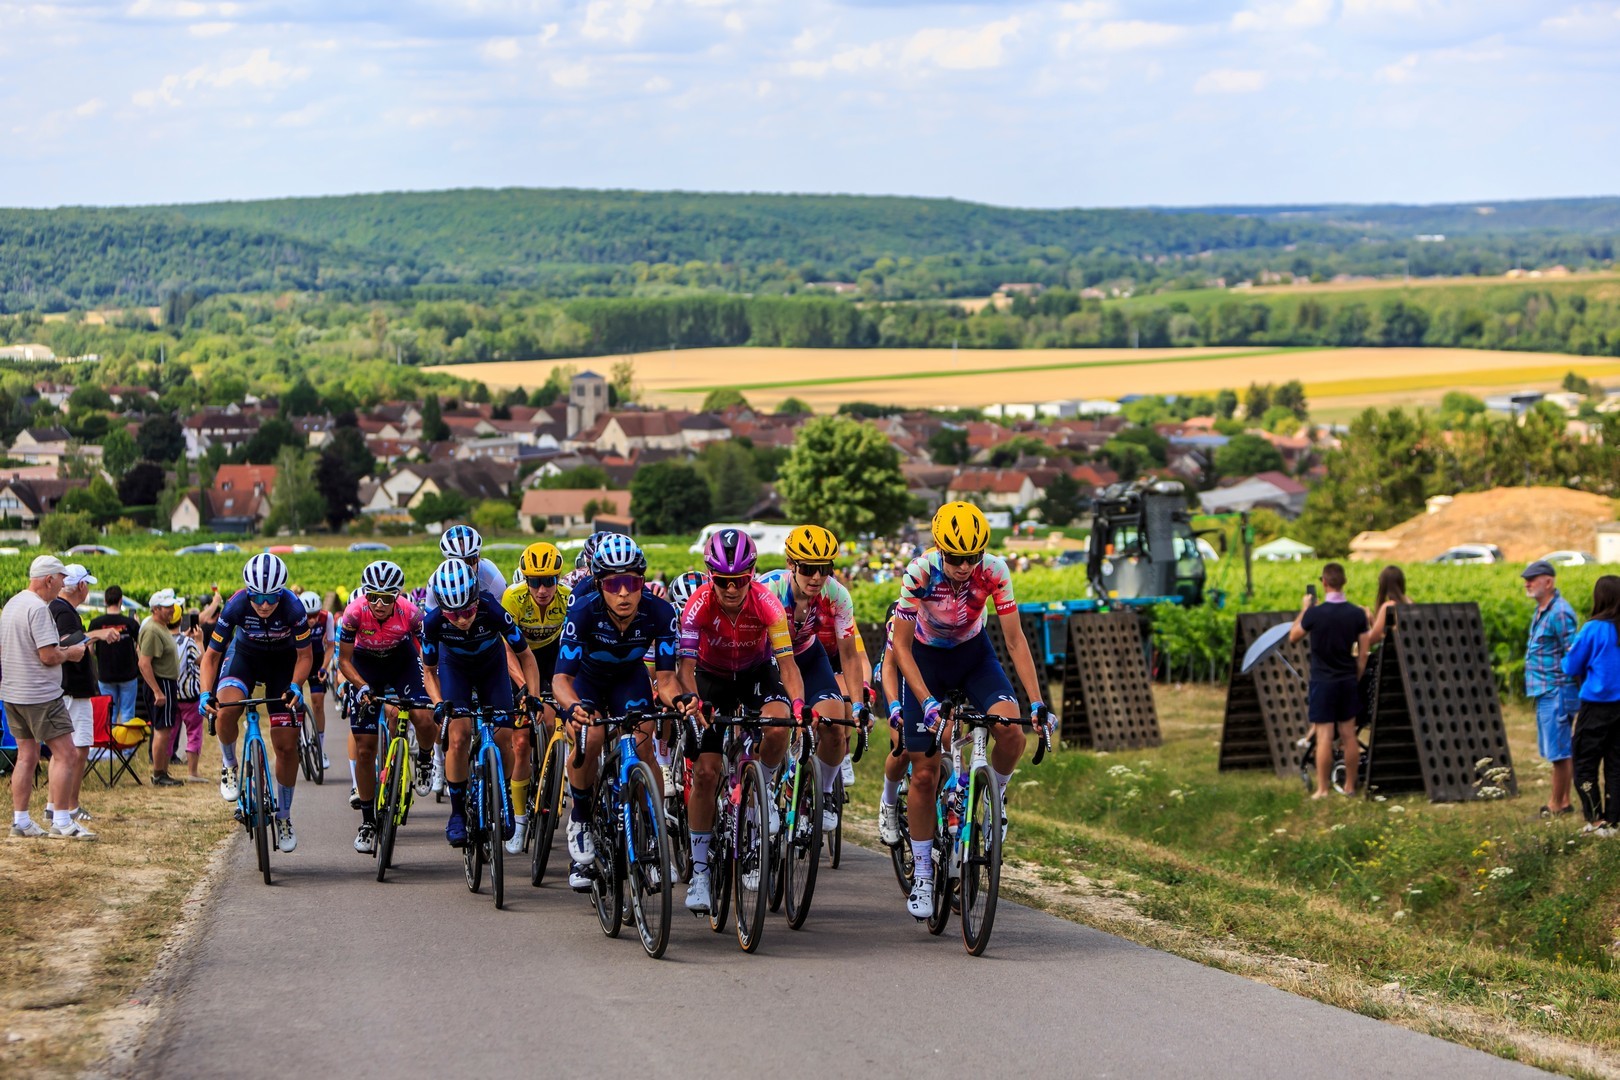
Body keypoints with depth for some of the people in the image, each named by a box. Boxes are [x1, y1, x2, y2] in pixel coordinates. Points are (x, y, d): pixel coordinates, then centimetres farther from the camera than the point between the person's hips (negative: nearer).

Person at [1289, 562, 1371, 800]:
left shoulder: (1314, 613, -15)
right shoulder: (1357, 614, -3)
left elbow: (1293, 636, 2)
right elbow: (1363, 653, 2)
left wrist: (1304, 608, 10)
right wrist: (1356, 679, 13)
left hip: (1323, 682, -4)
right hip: (1348, 682, 4)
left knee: (1324, 736, -2)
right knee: (1349, 734, 11)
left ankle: (1323, 789, 2)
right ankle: (1350, 786, 17)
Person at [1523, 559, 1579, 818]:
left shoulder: (1560, 612, -17)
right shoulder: (1541, 611, 14)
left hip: (1557, 691, -10)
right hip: (1544, 691, 10)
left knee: (1559, 751, -3)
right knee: (1557, 750, 14)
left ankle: (1557, 805, 2)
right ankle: (1563, 801, 20)